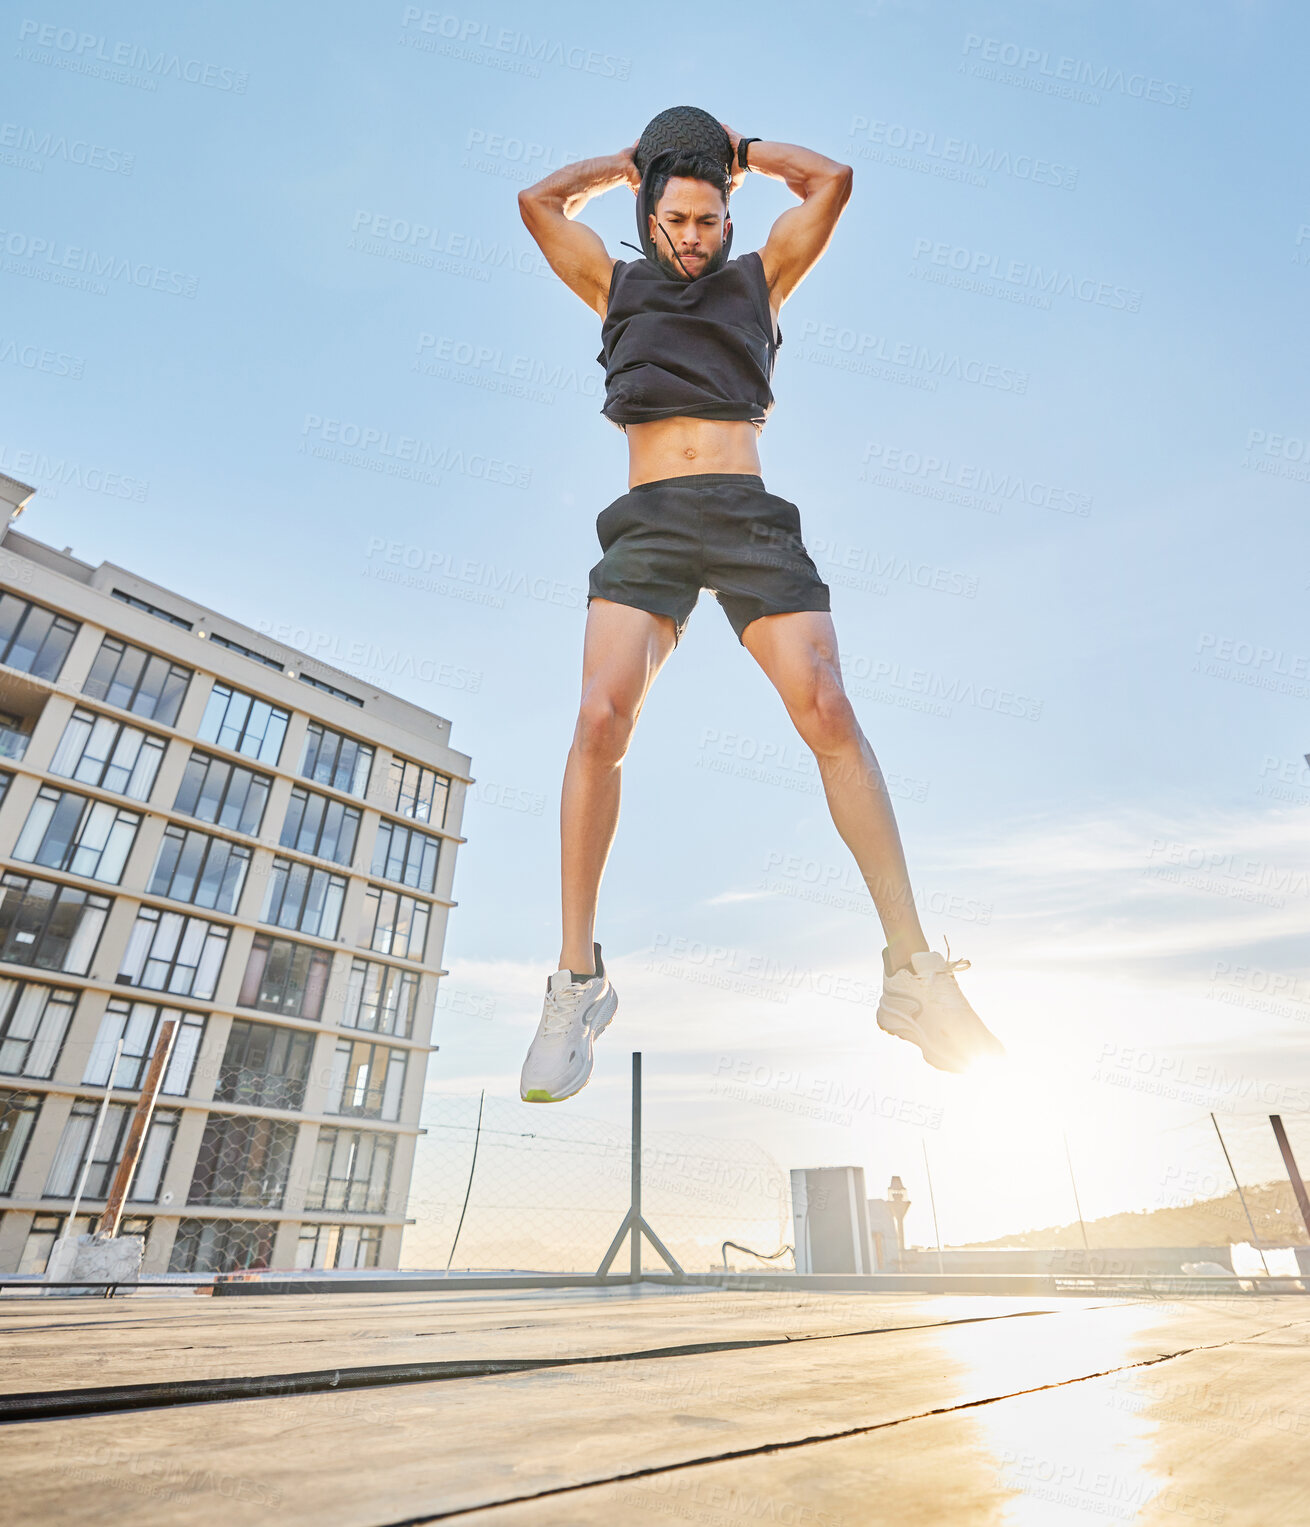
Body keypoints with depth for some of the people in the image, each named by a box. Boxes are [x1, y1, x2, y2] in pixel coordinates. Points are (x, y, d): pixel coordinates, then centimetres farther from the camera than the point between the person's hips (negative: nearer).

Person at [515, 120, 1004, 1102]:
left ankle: (913, 968, -16)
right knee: (600, 721, -22)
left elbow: (833, 180, 25)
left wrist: (740, 153, 37)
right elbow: (539, 199, 31)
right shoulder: (618, 284, 30)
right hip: (649, 518, 0)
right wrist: (634, 163, 39)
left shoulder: (759, 278, 28)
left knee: (829, 712, -20)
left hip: (747, 513, 0)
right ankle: (579, 979, -13)